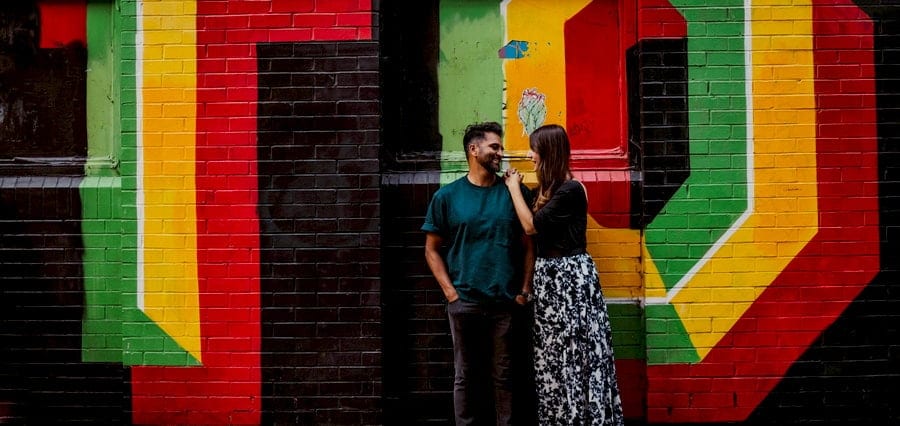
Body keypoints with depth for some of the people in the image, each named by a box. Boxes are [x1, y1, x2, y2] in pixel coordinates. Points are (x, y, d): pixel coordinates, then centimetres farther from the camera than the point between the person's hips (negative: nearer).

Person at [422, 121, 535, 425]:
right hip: (464, 303, 0)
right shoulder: (447, 196, 4)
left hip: (507, 302, 0)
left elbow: (529, 245, 6)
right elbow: (432, 250, 6)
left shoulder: (516, 192, 6)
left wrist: (524, 291, -3)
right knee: (467, 375, 7)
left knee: (504, 376, 6)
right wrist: (450, 292, -4)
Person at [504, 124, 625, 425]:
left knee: (574, 353, -4)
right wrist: (517, 188, 9)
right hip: (548, 276, 9)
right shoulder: (544, 190, 11)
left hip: (570, 277, -9)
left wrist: (514, 188, -4)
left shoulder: (571, 190, -16)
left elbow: (531, 226, -15)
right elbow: (533, 235, 8)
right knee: (554, 356, 11)